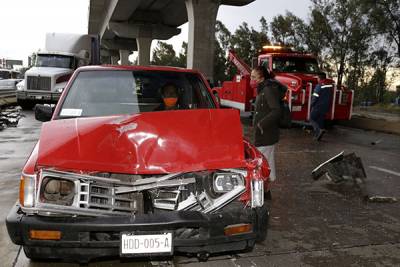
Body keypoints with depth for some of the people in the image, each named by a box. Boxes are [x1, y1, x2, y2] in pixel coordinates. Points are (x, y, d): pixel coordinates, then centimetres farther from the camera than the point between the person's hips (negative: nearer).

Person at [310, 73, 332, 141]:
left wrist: (311, 105, -3)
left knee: (312, 119, 5)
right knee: (320, 120, 14)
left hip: (317, 107, -7)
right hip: (325, 107, 7)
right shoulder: (330, 86, 5)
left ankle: (319, 130, -16)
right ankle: (317, 135, 14)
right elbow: (329, 97, 10)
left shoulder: (319, 86, -16)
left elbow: (315, 97, -15)